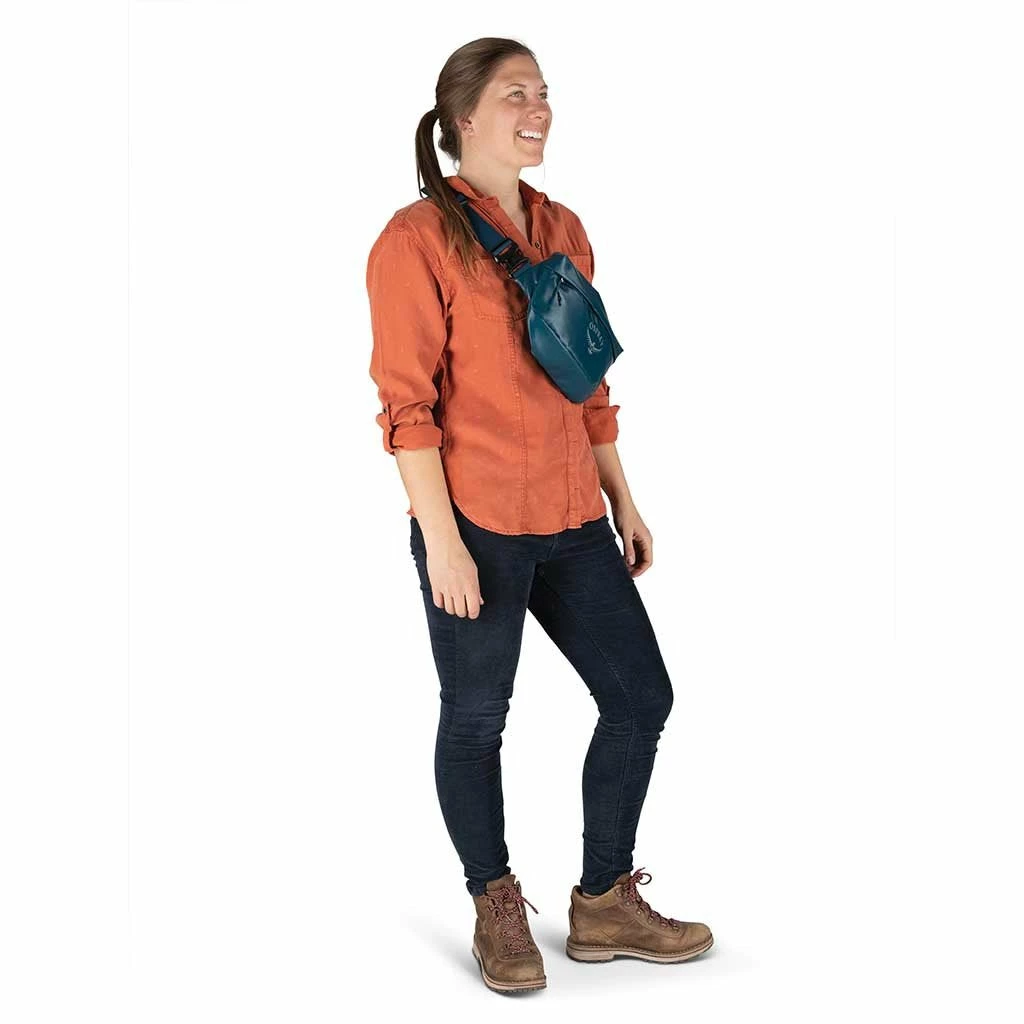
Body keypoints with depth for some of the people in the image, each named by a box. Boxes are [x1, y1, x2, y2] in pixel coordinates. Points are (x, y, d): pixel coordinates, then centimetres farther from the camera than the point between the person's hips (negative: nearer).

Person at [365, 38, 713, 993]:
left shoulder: (563, 230, 13)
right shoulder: (418, 238, -8)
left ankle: (605, 905, 25)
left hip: (571, 521, 7)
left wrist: (624, 503, 16)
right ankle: (497, 911, 27)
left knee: (641, 697, 9)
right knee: (475, 719, 6)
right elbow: (407, 402, -12)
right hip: (477, 526, -7)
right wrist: (441, 540, -17)